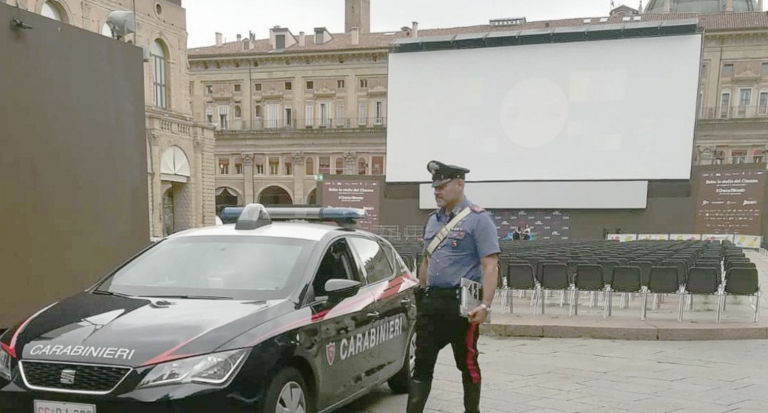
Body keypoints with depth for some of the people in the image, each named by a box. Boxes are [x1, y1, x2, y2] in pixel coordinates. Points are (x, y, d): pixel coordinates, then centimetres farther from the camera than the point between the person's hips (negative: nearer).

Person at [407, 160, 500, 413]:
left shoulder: (478, 219, -7)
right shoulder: (433, 220, 14)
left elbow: (490, 266, -14)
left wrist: (485, 305, -24)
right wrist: (421, 298, 19)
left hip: (461, 302, -6)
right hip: (431, 302, 6)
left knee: (467, 363, 8)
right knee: (422, 363, 5)